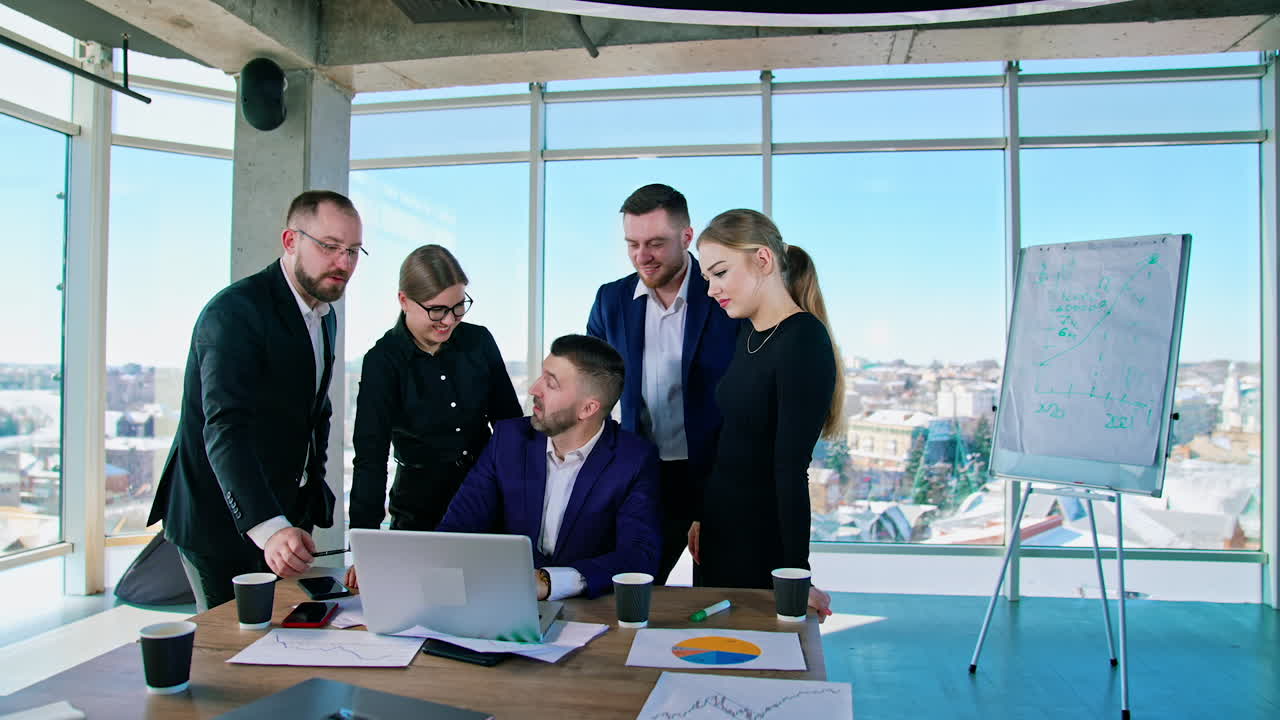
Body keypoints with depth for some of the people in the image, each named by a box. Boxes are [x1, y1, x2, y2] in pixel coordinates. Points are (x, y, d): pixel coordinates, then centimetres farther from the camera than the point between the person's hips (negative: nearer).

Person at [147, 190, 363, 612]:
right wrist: (269, 528, -43)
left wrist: (314, 500, 12)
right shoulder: (234, 311, -20)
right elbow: (225, 430, -32)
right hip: (223, 525, -8)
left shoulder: (324, 317, 9)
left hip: (288, 519, 8)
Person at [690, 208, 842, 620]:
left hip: (763, 544, -8)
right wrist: (704, 516, 14)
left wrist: (797, 574, -21)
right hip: (720, 532, 8)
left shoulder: (804, 342, -20)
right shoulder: (749, 332, 6)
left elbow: (791, 466, -23)